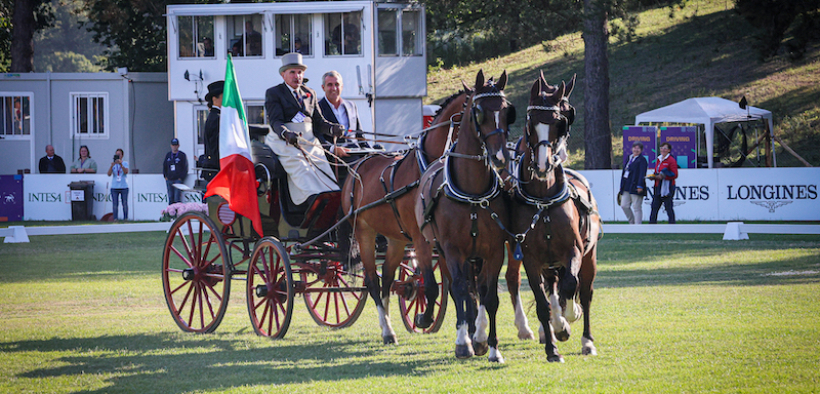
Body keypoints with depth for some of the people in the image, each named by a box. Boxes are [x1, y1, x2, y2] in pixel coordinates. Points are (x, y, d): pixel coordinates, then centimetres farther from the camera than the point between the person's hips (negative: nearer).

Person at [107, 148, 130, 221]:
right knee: (115, 204, -3)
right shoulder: (113, 164, 7)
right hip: (114, 187, 1)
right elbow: (109, 174, -3)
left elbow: (126, 172, -13)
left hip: (124, 187, -1)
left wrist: (121, 164, -24)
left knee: (125, 203, 1)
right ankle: (115, 219, -1)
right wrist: (111, 166, -19)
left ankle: (125, 218, 8)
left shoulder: (125, 163, 4)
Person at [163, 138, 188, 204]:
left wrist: (181, 178, -8)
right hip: (169, 180, 5)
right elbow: (164, 166, 22)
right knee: (170, 198, 4)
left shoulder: (182, 155, 2)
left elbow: (185, 168, -1)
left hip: (178, 179, -5)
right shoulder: (168, 155, 16)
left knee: (177, 199, -13)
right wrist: (165, 176, 8)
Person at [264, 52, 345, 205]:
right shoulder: (273, 93, 4)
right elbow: (275, 121, -9)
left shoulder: (310, 93, 20)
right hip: (286, 144, -6)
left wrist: (333, 129, -7)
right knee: (305, 176, -26)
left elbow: (319, 121, 16)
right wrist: (286, 134, -32)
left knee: (327, 180, -10)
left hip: (310, 143, 6)